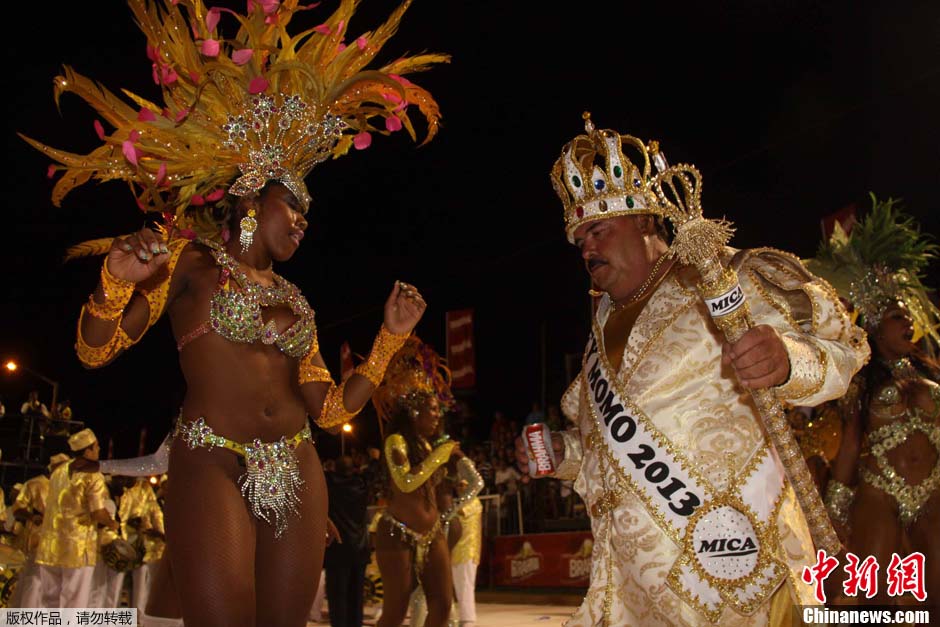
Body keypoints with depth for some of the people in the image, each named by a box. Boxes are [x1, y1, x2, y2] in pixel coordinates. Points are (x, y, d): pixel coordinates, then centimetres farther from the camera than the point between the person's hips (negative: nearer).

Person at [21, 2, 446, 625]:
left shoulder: (294, 300, 19)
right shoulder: (190, 260, 4)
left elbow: (332, 408, 15)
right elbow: (95, 350, -2)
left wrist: (392, 336, 11)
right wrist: (117, 280, -22)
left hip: (297, 475, 6)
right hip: (212, 467, -5)